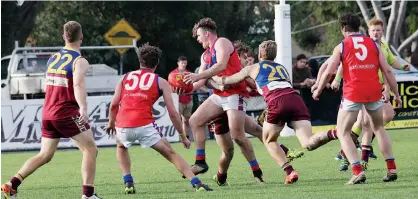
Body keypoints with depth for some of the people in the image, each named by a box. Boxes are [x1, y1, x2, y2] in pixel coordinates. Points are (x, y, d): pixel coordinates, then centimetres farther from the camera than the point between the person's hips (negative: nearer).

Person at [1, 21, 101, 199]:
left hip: (48, 113, 7)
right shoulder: (79, 61, -9)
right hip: (67, 113, -7)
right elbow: (78, 85, -26)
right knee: (90, 149, 0)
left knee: (44, 155, 14)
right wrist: (83, 108, -40)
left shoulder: (53, 59, 13)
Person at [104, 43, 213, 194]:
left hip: (122, 125, 3)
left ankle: (128, 182, 19)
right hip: (145, 125, -3)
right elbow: (172, 113, 9)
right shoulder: (161, 82, 13)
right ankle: (196, 183, -6)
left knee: (121, 147, 35)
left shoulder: (126, 77, 20)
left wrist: (111, 123, 29)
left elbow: (114, 104, 12)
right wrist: (183, 136, 17)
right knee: (171, 154, 8)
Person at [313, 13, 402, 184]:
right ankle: (391, 169, 17)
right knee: (379, 128, 24)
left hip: (353, 93, -3)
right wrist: (396, 94, 12)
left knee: (343, 132, 8)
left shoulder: (341, 47, 4)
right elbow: (387, 70, 6)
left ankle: (357, 171, -10)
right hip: (374, 91, 3)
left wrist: (318, 91, 12)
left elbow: (329, 71, -2)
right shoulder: (374, 44, 11)